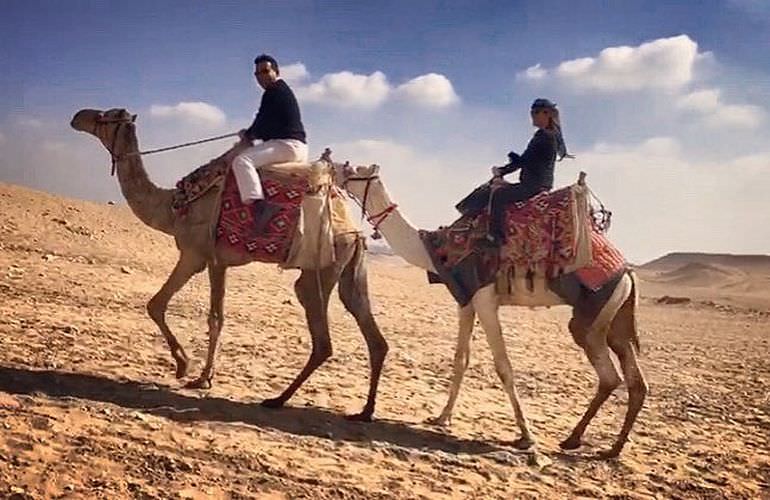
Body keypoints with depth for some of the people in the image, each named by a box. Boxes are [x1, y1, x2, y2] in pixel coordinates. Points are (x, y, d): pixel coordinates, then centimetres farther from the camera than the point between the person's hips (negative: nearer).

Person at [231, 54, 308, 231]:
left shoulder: (274, 92, -8)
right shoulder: (283, 90, 23)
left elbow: (263, 121, -10)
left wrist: (249, 134, 8)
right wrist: (251, 134, 16)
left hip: (287, 144, -11)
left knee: (241, 161, -25)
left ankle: (259, 202, -38)